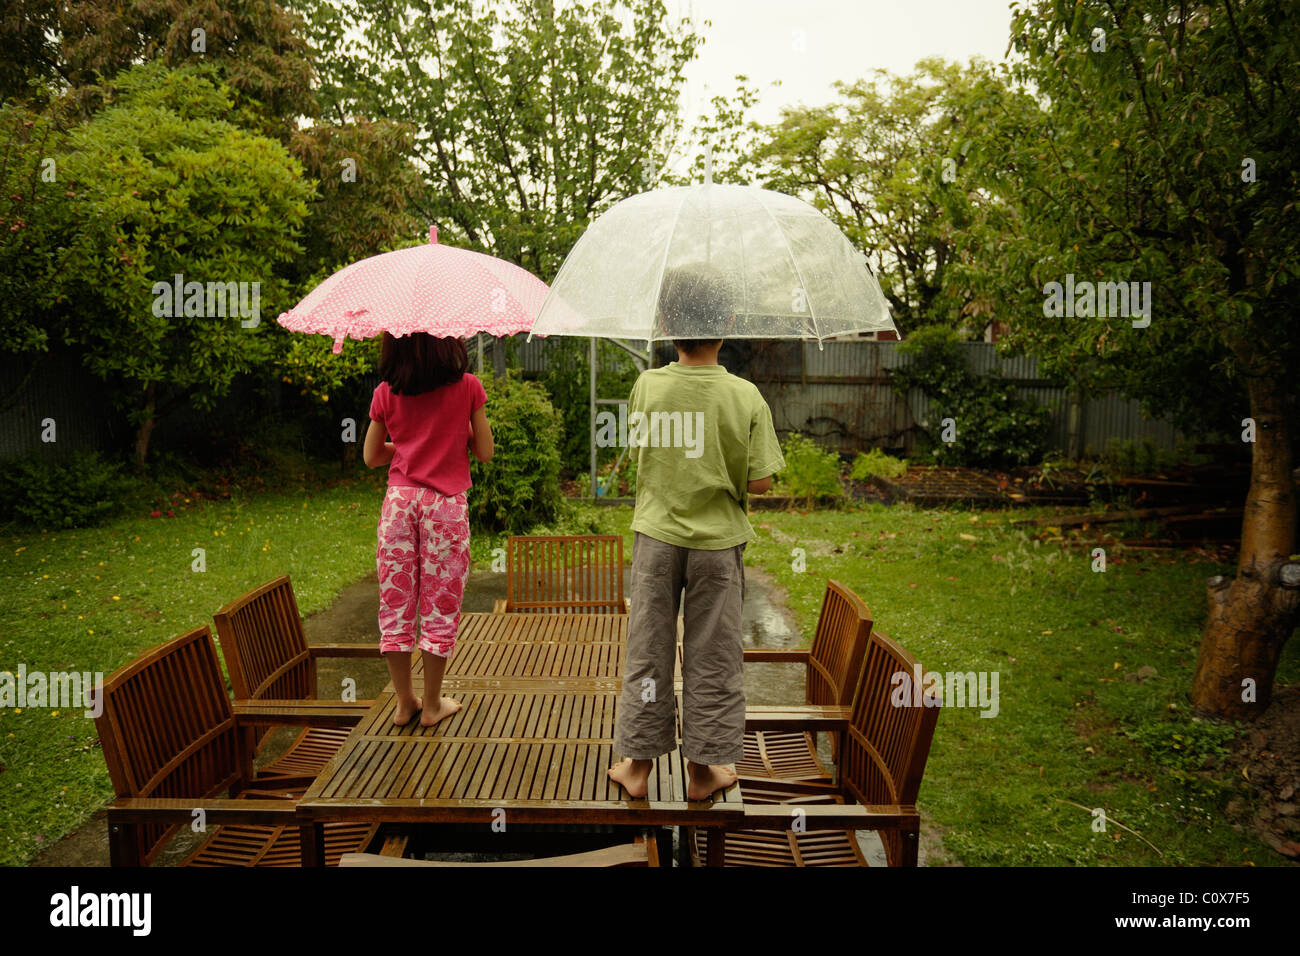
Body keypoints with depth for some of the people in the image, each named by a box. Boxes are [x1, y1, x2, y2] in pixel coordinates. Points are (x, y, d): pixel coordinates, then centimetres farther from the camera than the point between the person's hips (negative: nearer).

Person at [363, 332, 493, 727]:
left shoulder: (386, 393, 2)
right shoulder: (467, 387, -5)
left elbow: (371, 456, 11)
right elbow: (485, 452, 0)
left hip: (400, 499, 2)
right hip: (445, 503, -2)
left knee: (396, 602, 11)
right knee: (440, 605, 7)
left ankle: (404, 702, 19)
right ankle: (432, 703, 16)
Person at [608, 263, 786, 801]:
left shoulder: (647, 386, -9)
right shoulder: (746, 398, -13)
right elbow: (759, 482, -10)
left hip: (657, 537, 1)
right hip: (717, 542, -1)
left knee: (648, 651, 12)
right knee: (712, 656, 12)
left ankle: (638, 765, 23)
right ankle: (703, 769, 24)